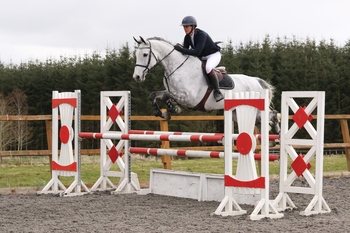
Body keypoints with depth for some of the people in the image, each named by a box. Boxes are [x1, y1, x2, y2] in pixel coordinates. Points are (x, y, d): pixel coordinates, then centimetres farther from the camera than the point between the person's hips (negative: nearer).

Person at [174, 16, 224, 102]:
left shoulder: (202, 35, -30)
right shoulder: (187, 37, -5)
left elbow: (197, 52, -39)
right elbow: (185, 50, 1)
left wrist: (181, 49, -39)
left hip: (214, 55, -9)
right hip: (201, 58, 9)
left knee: (208, 68, -39)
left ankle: (217, 92, -25)